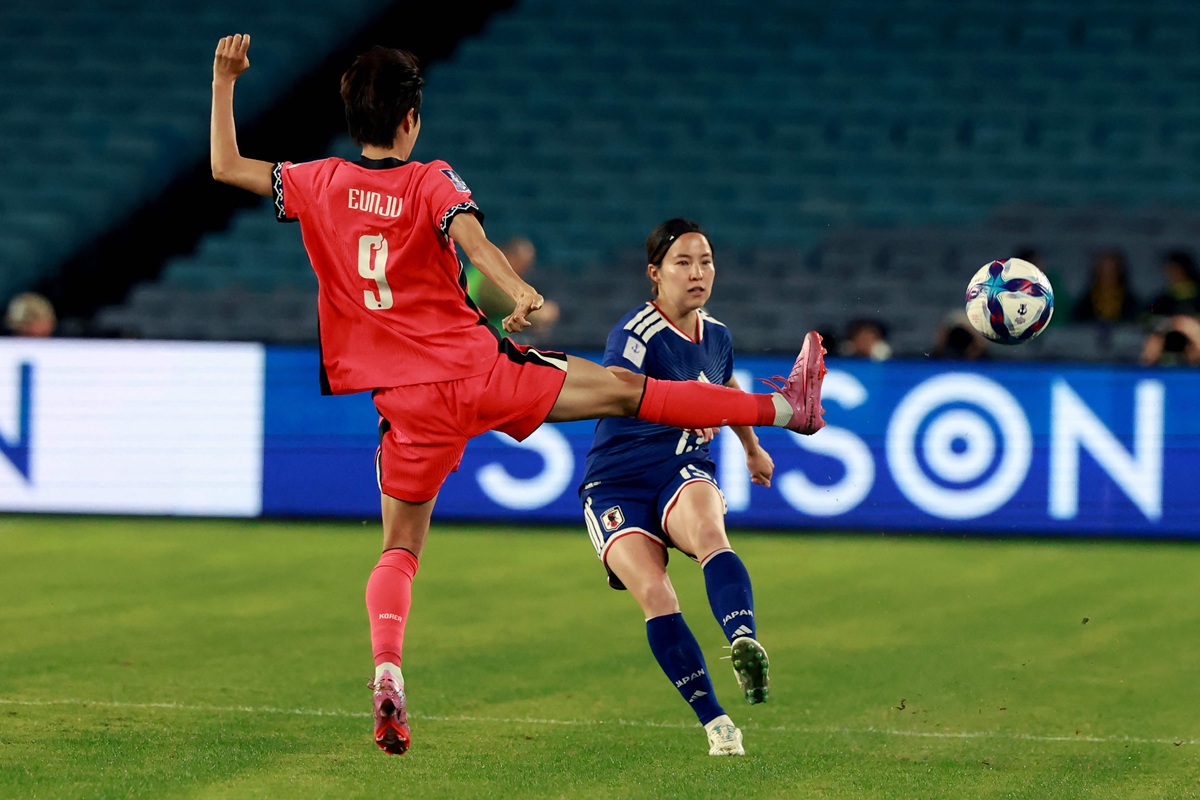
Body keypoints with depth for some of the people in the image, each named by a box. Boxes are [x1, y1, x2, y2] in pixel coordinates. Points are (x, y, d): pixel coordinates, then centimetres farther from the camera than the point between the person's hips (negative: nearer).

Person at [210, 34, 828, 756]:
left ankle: (388, 669, -15)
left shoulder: (319, 184, 3)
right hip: (480, 370, -2)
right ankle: (784, 407, 15)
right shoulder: (432, 182, -4)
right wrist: (520, 292, -40)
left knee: (401, 549, 10)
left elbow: (226, 166, 13)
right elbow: (470, 237, -24)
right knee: (624, 390, 6)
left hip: (408, 400, 2)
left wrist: (225, 83, 19)